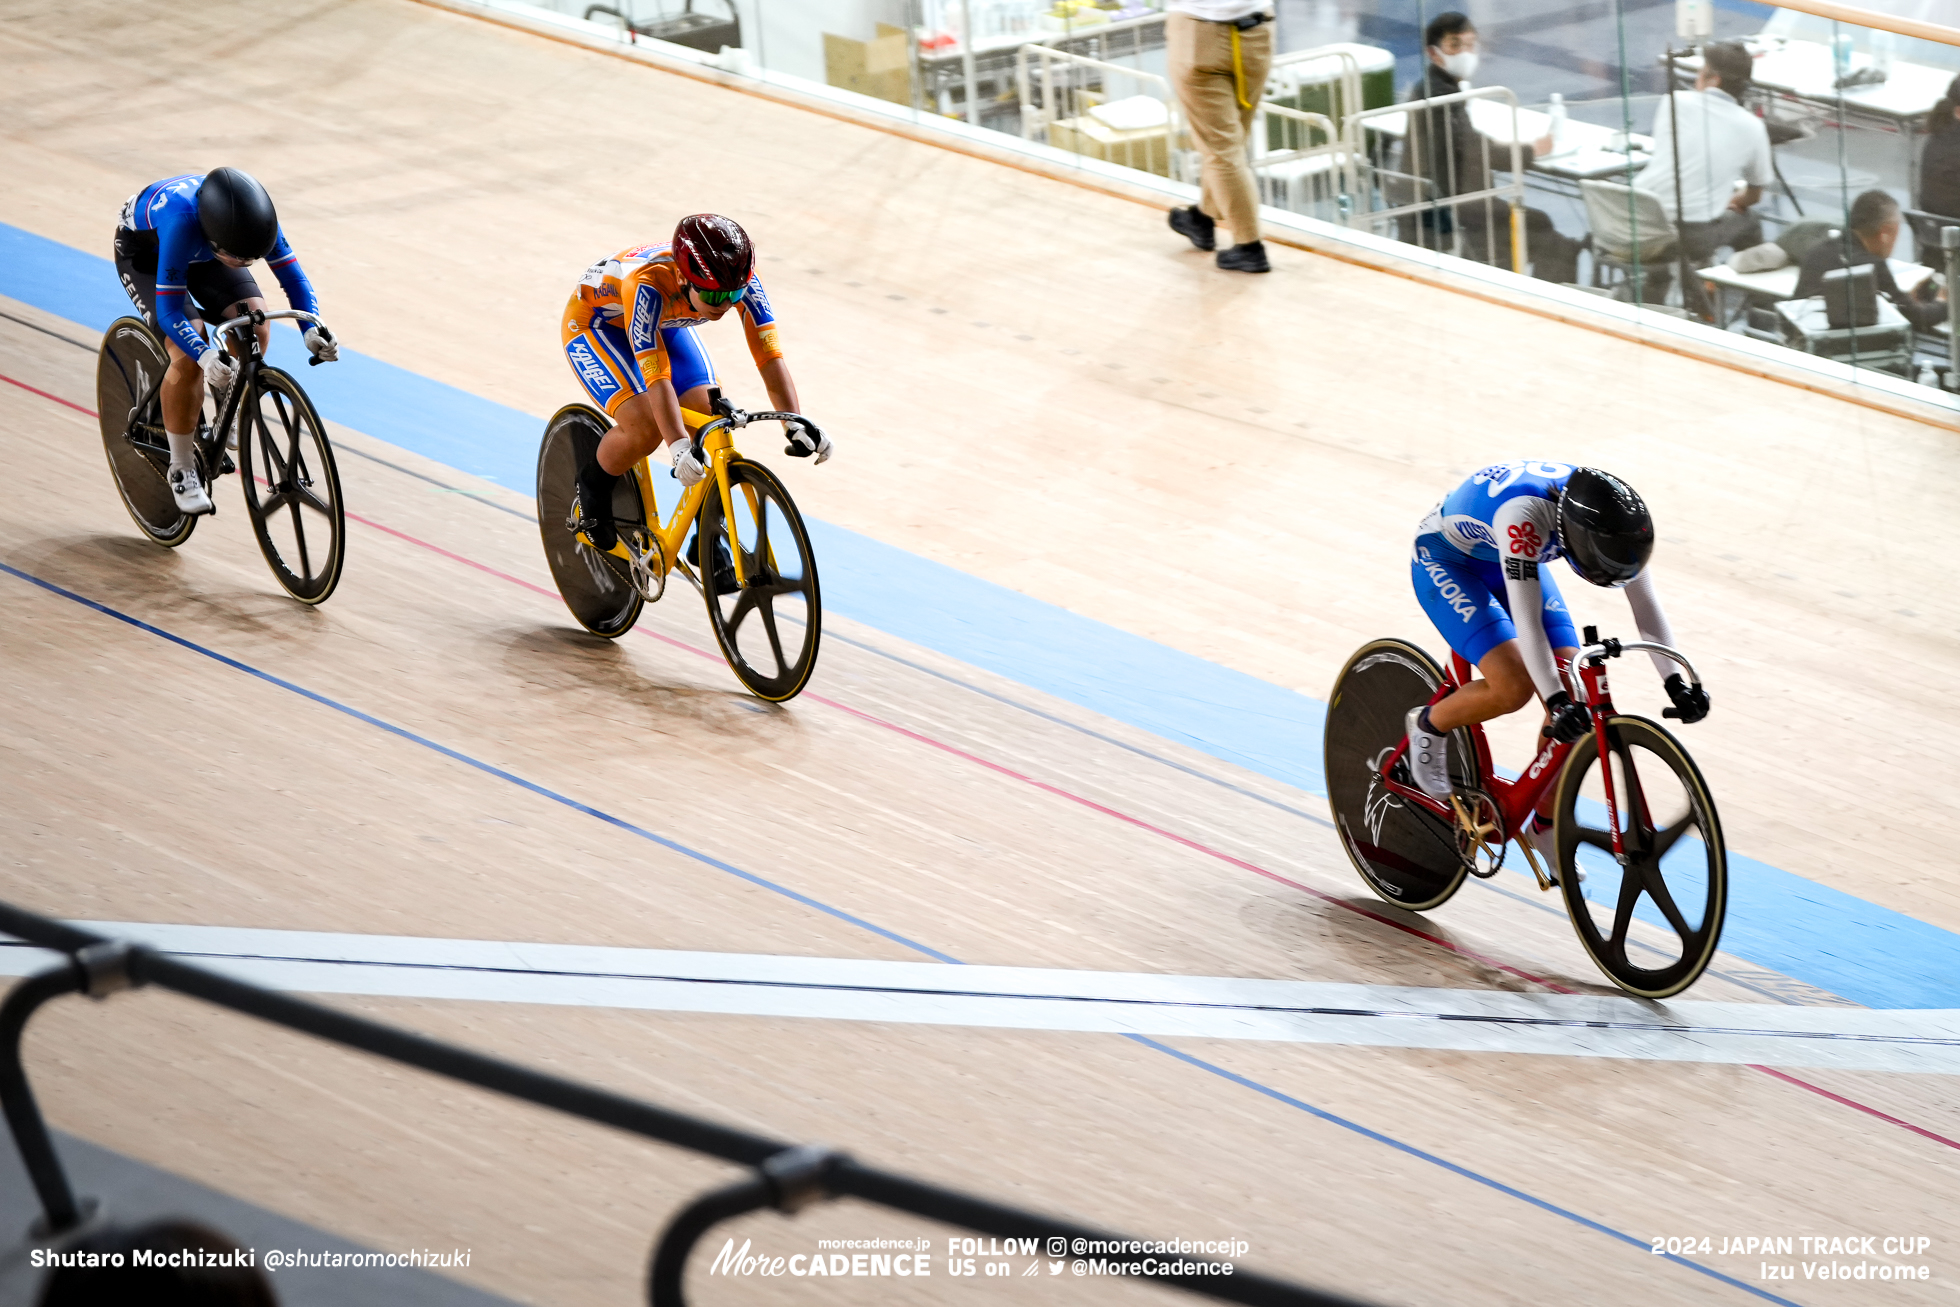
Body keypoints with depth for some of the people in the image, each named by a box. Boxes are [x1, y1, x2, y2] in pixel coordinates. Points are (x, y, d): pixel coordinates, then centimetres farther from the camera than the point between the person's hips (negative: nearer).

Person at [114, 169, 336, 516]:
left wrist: (312, 329, -40)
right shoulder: (183, 222, -45)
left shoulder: (254, 215, -33)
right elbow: (170, 312, -42)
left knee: (255, 324, -20)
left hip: (199, 251, 5)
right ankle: (181, 471, -6)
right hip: (144, 251, -4)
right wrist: (206, 356, -57)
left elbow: (293, 277, -22)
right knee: (188, 357, -23)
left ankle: (227, 394, 11)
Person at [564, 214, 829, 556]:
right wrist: (679, 448, -58)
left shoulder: (740, 278, -31)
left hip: (665, 324, 5)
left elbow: (769, 353, -33)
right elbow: (657, 378, -48)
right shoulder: (648, 284, -44)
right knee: (644, 428, -26)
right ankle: (593, 486, 5)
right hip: (594, 322, -5)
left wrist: (796, 423, -45)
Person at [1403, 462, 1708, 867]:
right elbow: (1527, 620, -45)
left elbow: (1645, 601, -21)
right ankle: (1429, 725, 5)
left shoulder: (1610, 516, -25)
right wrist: (1555, 701, -51)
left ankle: (1545, 827, 9)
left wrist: (1675, 682, -30)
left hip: (1503, 561, 6)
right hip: (1445, 560, -6)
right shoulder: (1524, 515, -43)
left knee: (1573, 689, -7)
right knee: (1514, 686, -25)